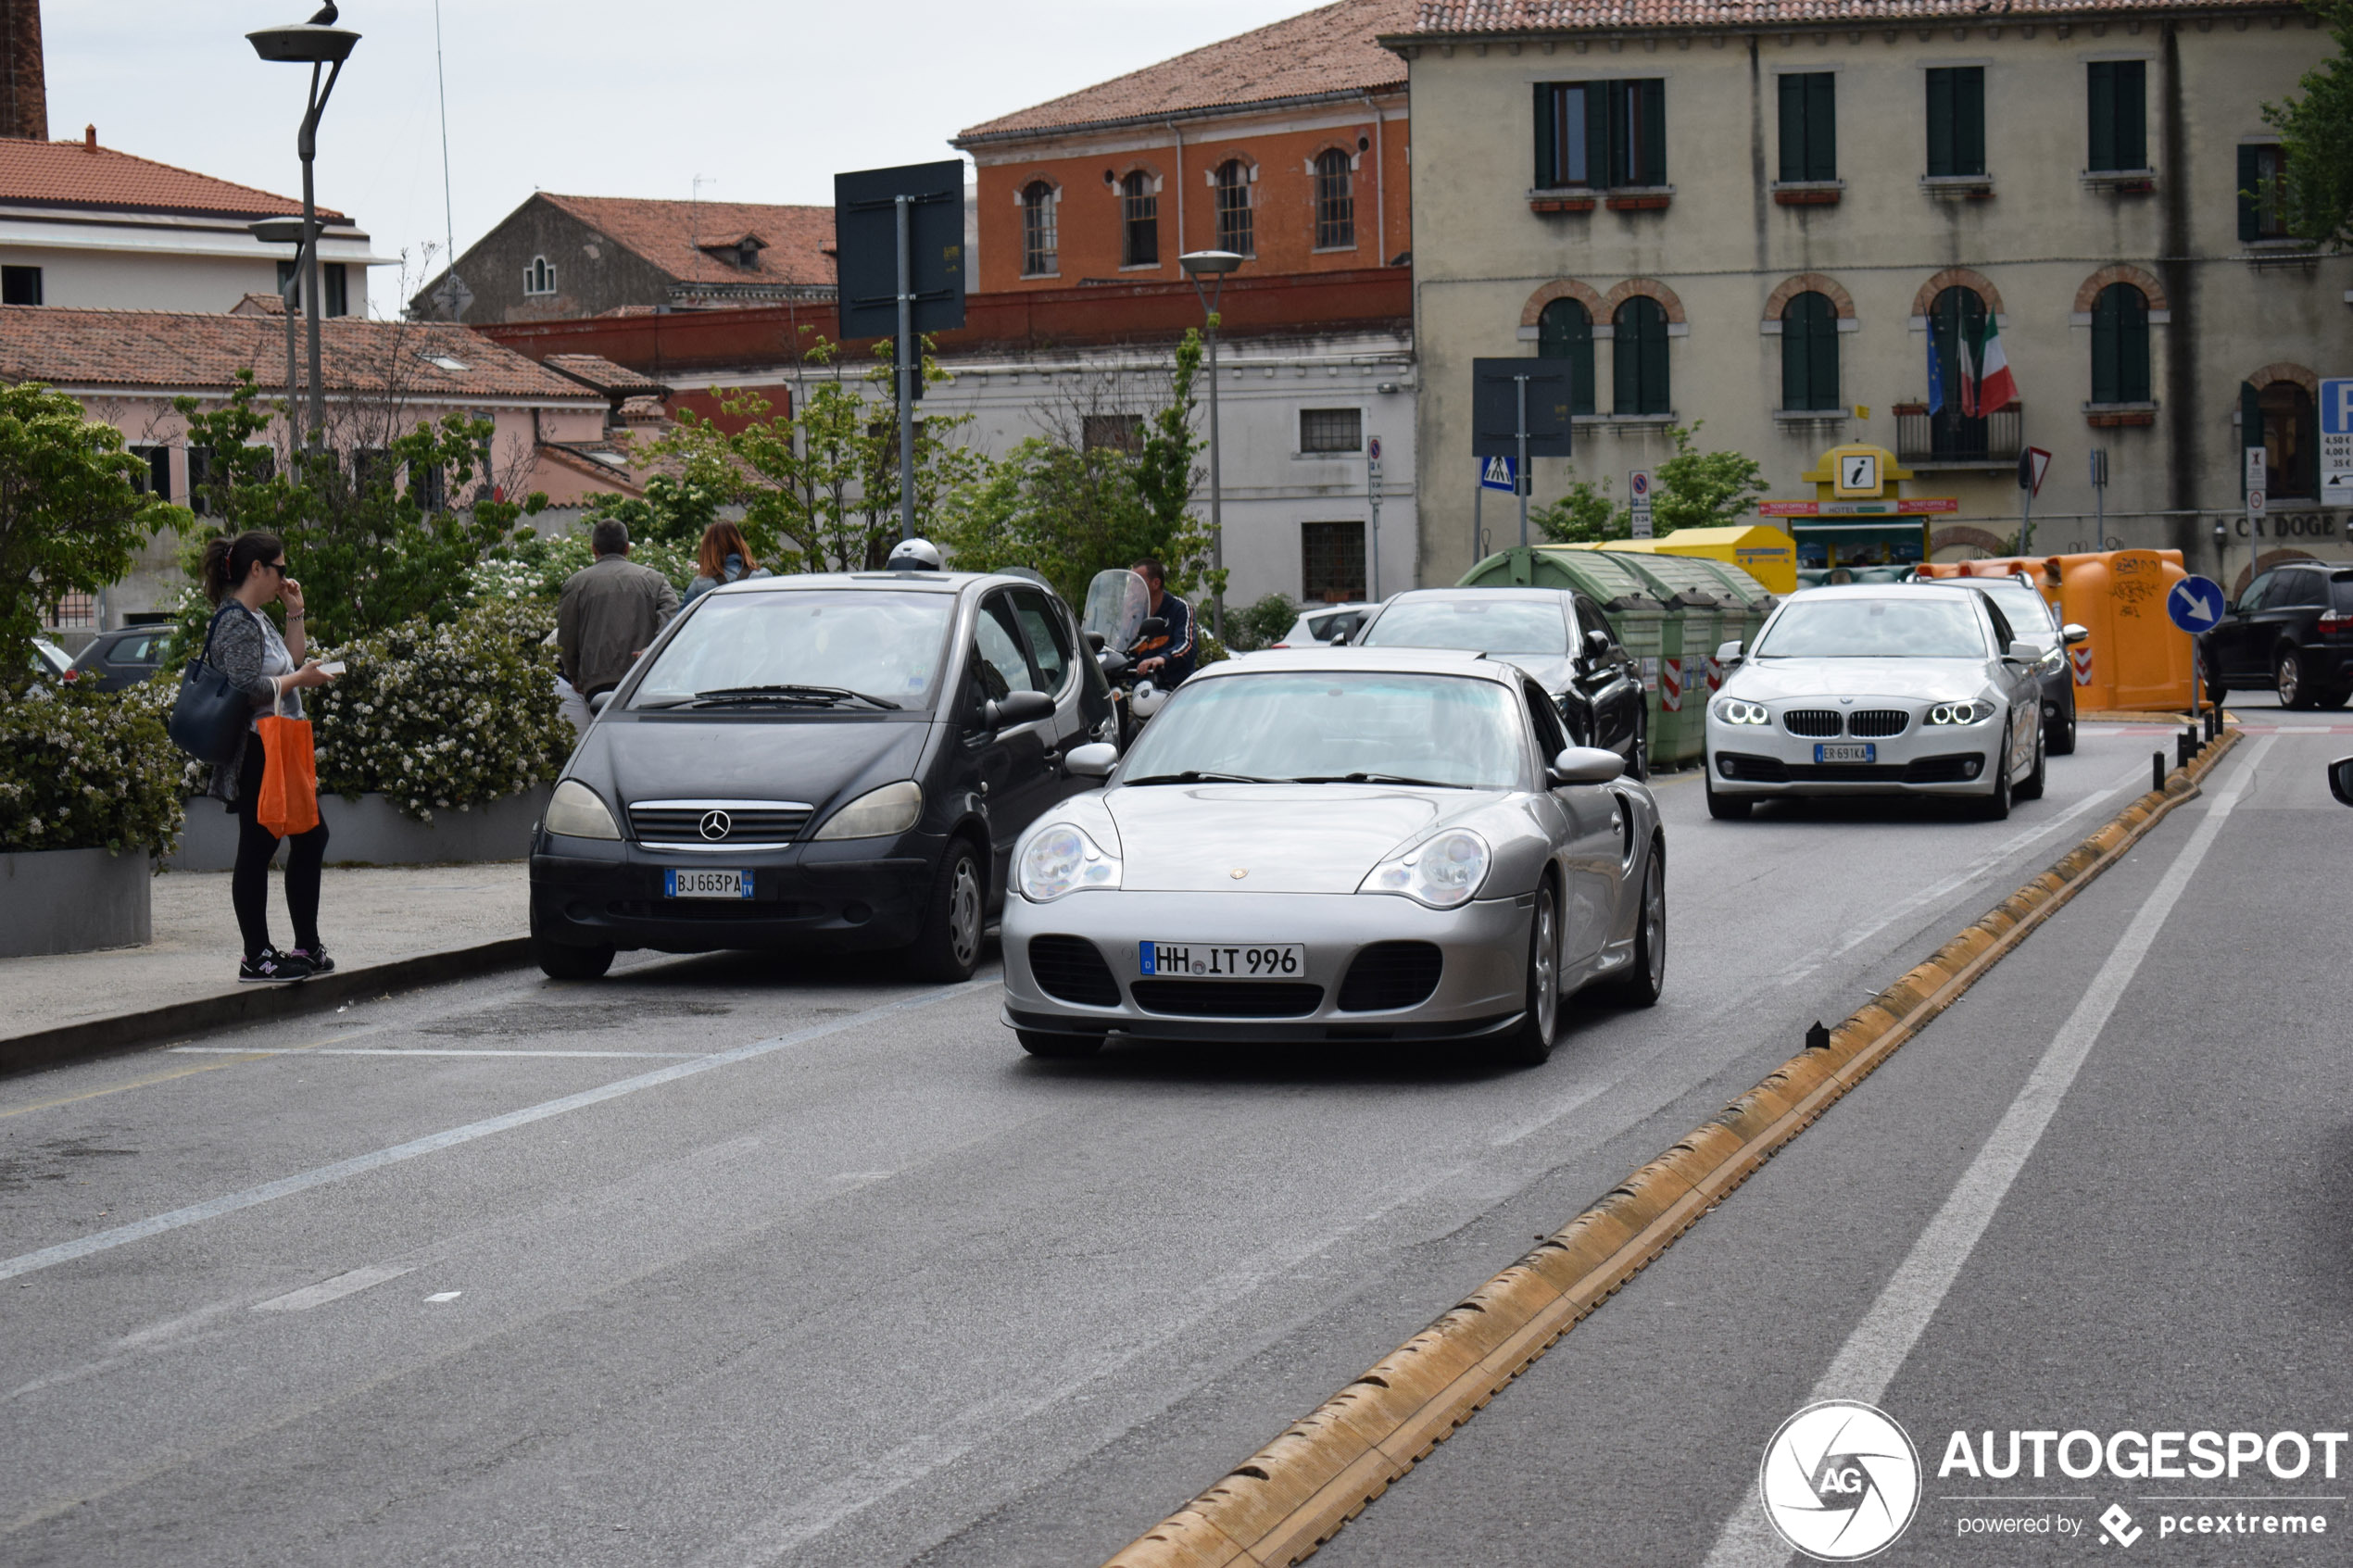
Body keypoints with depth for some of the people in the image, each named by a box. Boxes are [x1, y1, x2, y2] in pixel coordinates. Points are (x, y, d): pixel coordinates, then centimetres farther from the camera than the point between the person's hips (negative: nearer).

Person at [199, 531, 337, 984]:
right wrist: (300, 679, -13)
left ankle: (307, 947, 21)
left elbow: (290, 662, 23)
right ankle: (257, 959, -2)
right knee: (258, 848, -6)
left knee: (311, 837, 14)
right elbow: (248, 688, -23)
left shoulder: (256, 619, 17)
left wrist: (295, 614, 15)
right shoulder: (236, 622, -15)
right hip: (254, 755, -11)